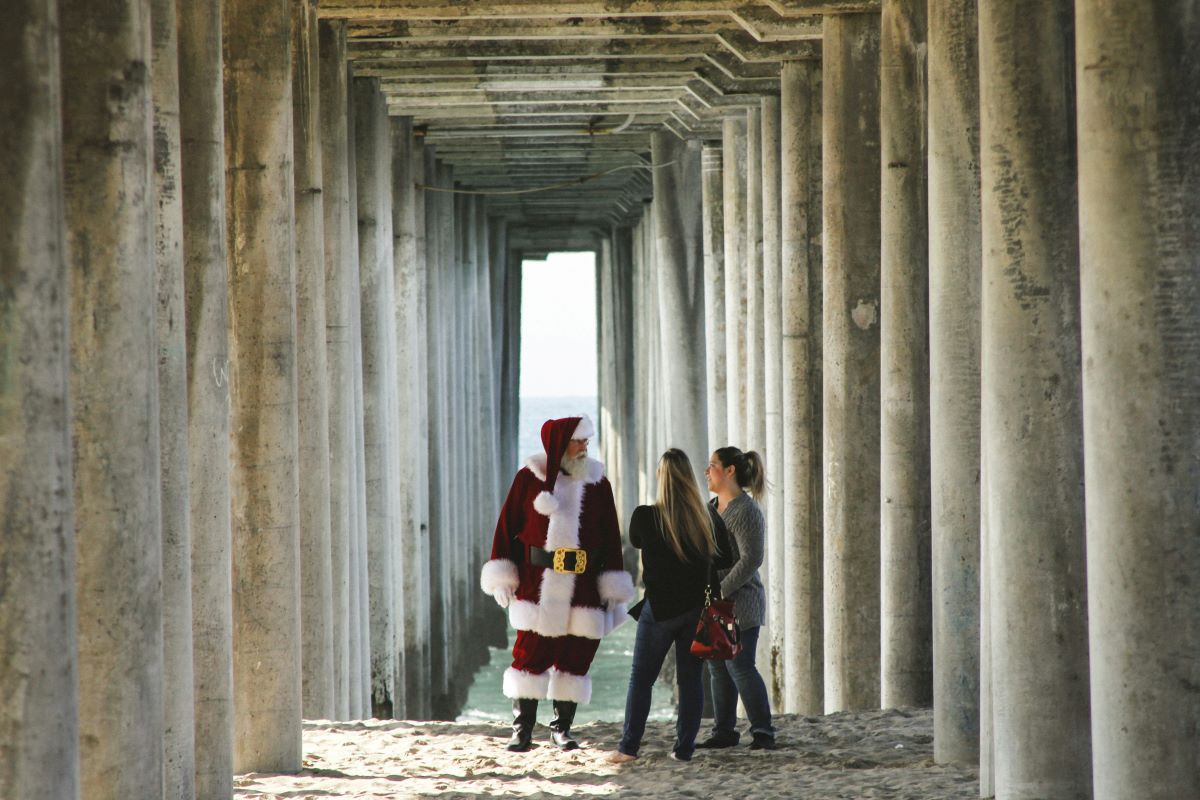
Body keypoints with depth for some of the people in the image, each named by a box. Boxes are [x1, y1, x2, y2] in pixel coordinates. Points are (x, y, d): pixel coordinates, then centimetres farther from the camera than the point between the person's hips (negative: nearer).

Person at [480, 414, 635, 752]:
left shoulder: (597, 483, 7)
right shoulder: (530, 478, 1)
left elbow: (611, 538, 8)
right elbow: (507, 526, 4)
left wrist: (613, 589, 4)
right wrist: (502, 576, -1)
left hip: (583, 589, 2)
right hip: (537, 583, -2)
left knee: (575, 657, 5)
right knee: (530, 654, -4)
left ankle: (561, 728, 17)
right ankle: (522, 730, 4)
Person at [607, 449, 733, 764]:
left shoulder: (646, 517, -13)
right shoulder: (708, 518, -3)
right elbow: (725, 559, 6)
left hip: (660, 608, -3)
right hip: (697, 608, 3)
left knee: (641, 678, 6)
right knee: (691, 678, 9)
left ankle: (628, 747, 4)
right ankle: (684, 747, 8)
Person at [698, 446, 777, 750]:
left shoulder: (745, 511, -14)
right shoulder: (711, 507, 14)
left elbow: (751, 559, -20)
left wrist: (720, 592, -21)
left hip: (737, 603, -9)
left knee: (740, 667, -10)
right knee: (718, 669, 10)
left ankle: (763, 734, -5)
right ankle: (724, 731, 16)